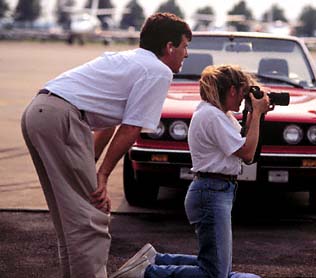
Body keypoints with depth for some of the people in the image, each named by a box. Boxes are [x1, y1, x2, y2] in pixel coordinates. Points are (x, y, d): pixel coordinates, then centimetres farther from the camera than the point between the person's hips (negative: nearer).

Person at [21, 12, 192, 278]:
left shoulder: (128, 60, 28)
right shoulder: (159, 71, 0)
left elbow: (107, 125, 29)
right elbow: (130, 130, -4)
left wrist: (89, 170, 29)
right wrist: (102, 176, 1)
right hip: (62, 116, -10)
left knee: (71, 213, 19)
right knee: (90, 217, -8)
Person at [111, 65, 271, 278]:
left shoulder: (218, 114, 16)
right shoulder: (213, 116, -16)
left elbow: (242, 143, 17)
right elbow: (247, 153, -16)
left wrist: (255, 114, 8)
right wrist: (256, 113, -9)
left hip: (217, 192, 11)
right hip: (212, 193, -11)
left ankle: (153, 259, 15)